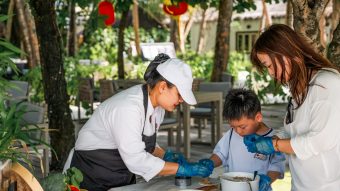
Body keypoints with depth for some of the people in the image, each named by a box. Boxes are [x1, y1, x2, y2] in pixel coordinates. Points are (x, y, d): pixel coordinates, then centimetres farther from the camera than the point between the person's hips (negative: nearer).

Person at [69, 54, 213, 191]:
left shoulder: (157, 105, -2)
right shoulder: (127, 108, -29)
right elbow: (136, 160, -32)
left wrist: (165, 156, -7)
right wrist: (182, 169, -29)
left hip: (124, 177, 8)